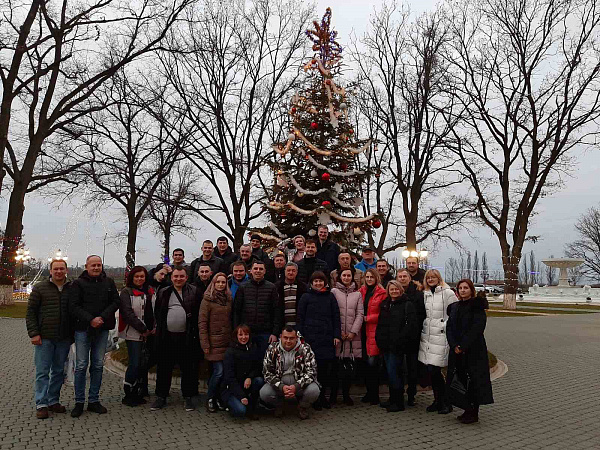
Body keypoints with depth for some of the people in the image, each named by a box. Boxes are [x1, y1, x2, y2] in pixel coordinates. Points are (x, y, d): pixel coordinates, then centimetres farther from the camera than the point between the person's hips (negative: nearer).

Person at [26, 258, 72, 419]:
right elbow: (30, 312, 1)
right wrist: (33, 333, -8)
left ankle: (54, 401, 21)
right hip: (44, 338, -2)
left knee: (59, 371, 10)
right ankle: (41, 404, 8)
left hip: (64, 339, 3)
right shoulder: (39, 288, 1)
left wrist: (73, 334, 9)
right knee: (42, 371, 0)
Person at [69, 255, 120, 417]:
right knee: (81, 366, 1)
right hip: (83, 329, -3)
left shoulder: (109, 283, 8)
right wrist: (90, 320, -17)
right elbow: (73, 306, -7)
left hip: (102, 330, 3)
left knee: (98, 365, 8)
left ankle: (94, 400, 19)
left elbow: (116, 302, 2)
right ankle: (79, 402, 13)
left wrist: (102, 317, -12)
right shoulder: (78, 283, 0)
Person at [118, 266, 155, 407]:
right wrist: (142, 329, -13)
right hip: (133, 334, -6)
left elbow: (154, 311, 19)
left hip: (148, 334, 6)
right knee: (135, 364, -7)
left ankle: (137, 393, 19)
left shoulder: (150, 292, 15)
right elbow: (128, 313, -12)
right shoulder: (127, 292, -2)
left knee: (143, 364, 8)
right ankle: (128, 395, 7)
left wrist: (154, 328, 4)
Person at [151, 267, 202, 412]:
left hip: (187, 337, -2)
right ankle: (161, 397, 24)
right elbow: (157, 313, 16)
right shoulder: (164, 293, 10)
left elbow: (199, 313, 0)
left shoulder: (194, 292, 1)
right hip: (167, 336, 2)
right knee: (164, 367, 10)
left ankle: (188, 397, 19)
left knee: (188, 368, 6)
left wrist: (195, 332, -6)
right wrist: (159, 328, 8)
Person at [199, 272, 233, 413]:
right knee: (219, 371, -8)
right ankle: (210, 399, 12)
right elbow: (202, 323, -6)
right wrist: (205, 344, -11)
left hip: (227, 342, 5)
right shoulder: (207, 300, -4)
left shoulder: (229, 299, 12)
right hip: (214, 342, -5)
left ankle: (219, 399, 21)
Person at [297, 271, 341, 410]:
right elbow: (300, 318, 6)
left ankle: (322, 395, 15)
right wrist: (300, 336, -1)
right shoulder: (306, 297, 6)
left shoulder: (330, 297, 12)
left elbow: (336, 317, 11)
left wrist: (337, 335, 4)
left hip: (327, 338, 2)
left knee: (326, 366, 0)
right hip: (311, 337, -2)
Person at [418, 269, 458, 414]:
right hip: (426, 336, 6)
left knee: (434, 369, -10)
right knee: (431, 370, 8)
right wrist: (422, 328, 12)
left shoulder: (447, 293, -6)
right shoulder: (425, 294, 13)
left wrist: (445, 326, -11)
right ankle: (438, 401, 23)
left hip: (441, 337, -6)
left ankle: (445, 402, 7)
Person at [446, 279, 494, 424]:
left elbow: (477, 328, -16)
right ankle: (468, 410, 21)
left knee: (474, 379, -2)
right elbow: (449, 327, 6)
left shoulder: (477, 307, -7)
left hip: (474, 350, -6)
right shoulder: (454, 307, 12)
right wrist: (454, 345, -8)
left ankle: (474, 413, 7)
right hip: (456, 350, 6)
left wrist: (463, 346, -17)